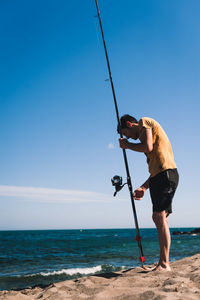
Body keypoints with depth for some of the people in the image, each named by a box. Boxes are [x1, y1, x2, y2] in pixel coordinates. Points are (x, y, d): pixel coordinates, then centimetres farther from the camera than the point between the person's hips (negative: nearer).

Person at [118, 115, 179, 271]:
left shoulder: (144, 122, 4)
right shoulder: (146, 132, 29)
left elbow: (148, 148, -15)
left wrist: (127, 145, 1)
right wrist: (144, 187, 19)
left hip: (165, 174, -10)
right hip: (160, 176, 10)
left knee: (160, 217, -11)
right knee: (159, 218, 8)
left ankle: (164, 264, -9)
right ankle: (163, 264, 11)